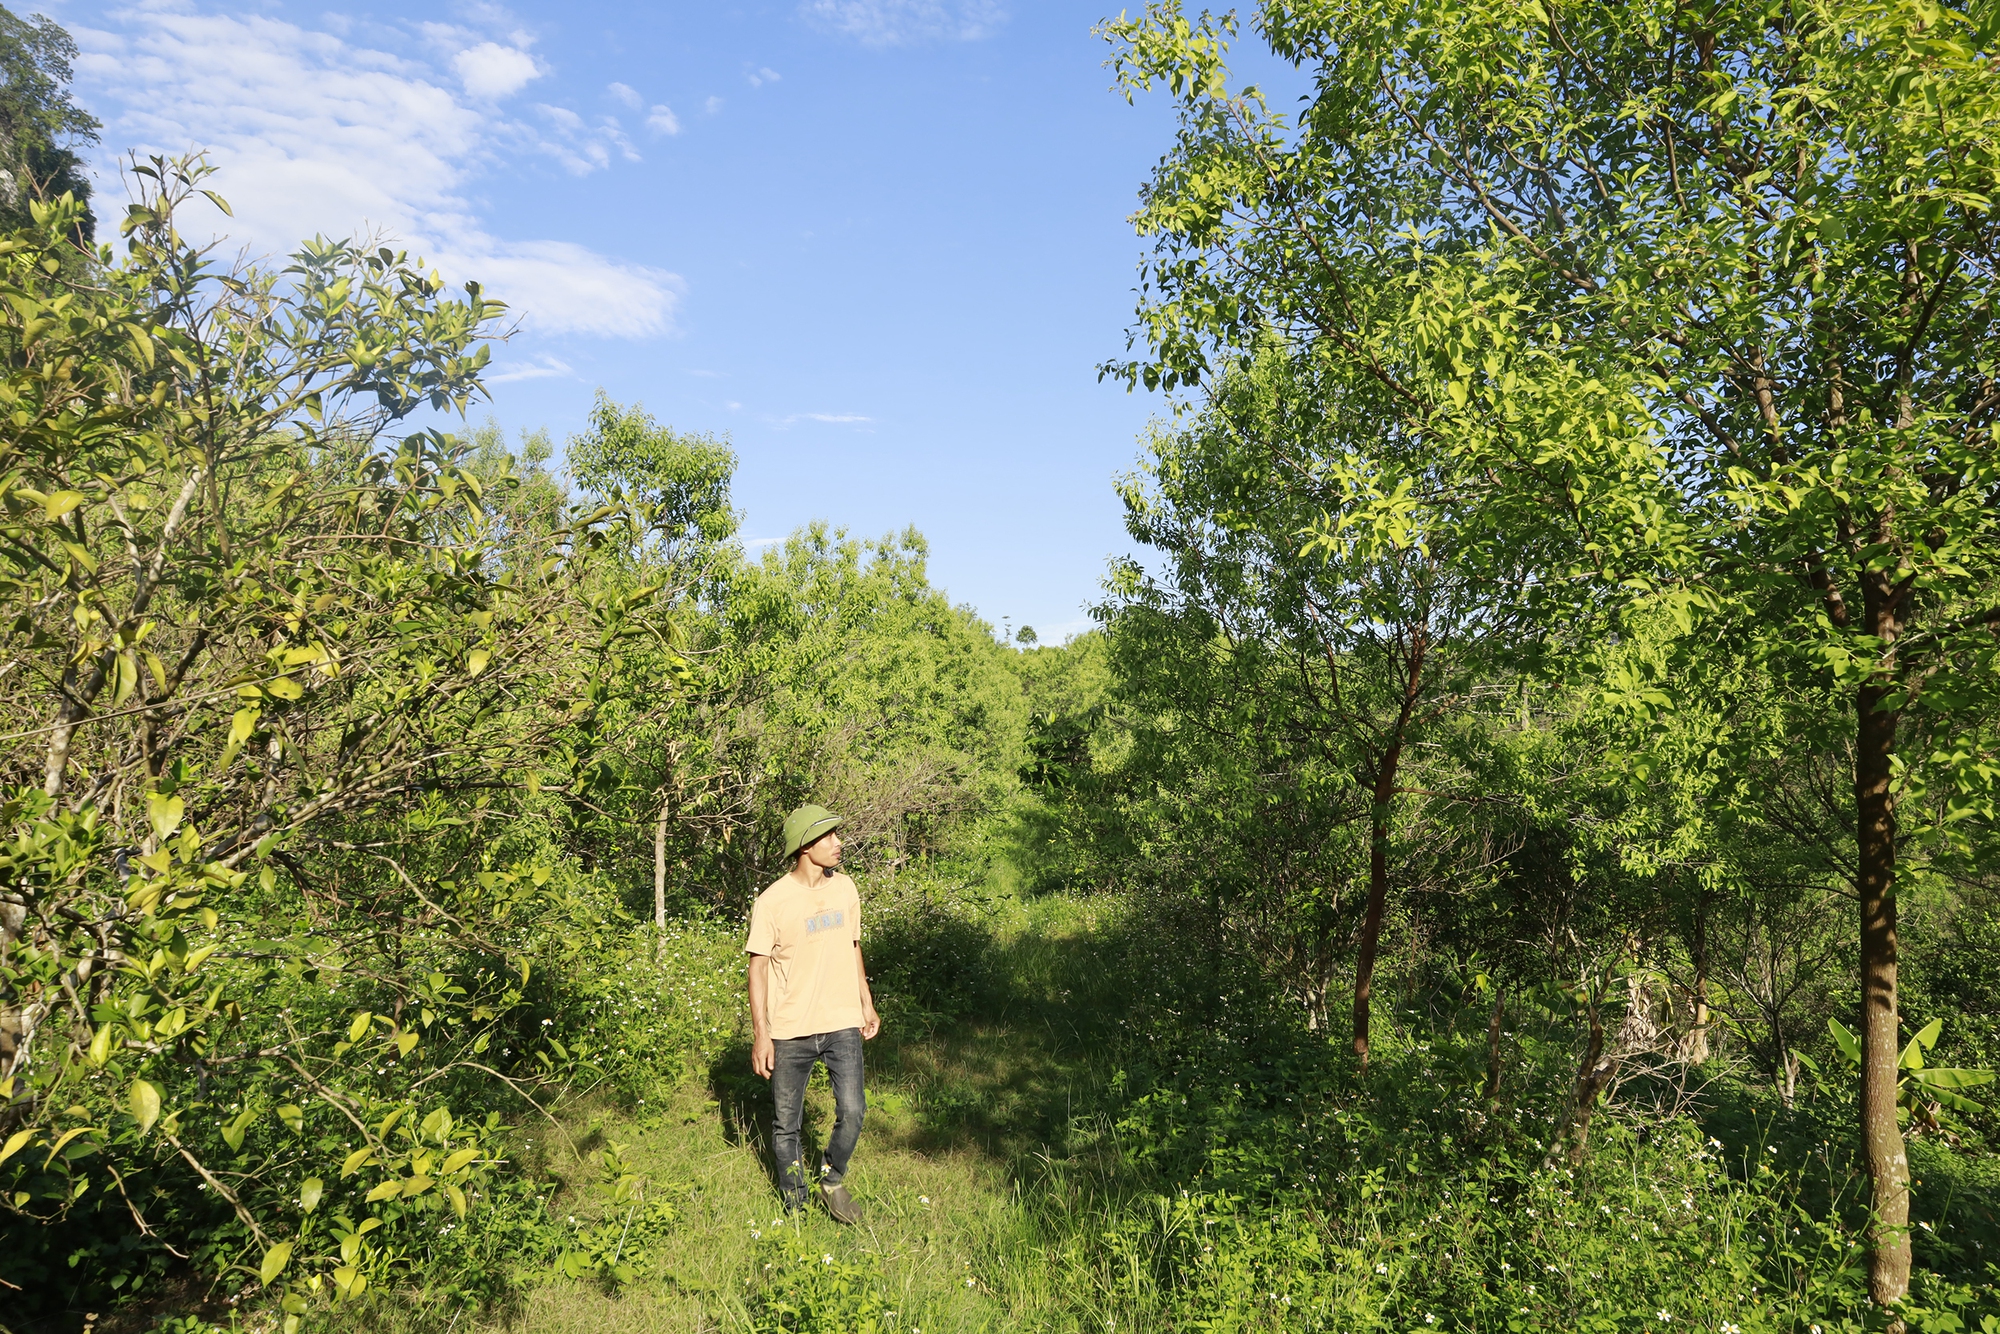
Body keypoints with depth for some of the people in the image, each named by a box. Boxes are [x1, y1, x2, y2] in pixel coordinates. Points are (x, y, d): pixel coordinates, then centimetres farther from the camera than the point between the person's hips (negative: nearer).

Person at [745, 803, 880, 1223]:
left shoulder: (845, 889, 2)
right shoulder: (773, 901, -13)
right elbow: (758, 967, -9)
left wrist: (866, 1003, 16)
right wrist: (761, 1034, -12)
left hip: (842, 1023, 3)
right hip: (790, 1031, -3)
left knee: (852, 1111, -7)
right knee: (786, 1123, 10)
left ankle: (833, 1181, 22)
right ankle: (794, 1202, 33)